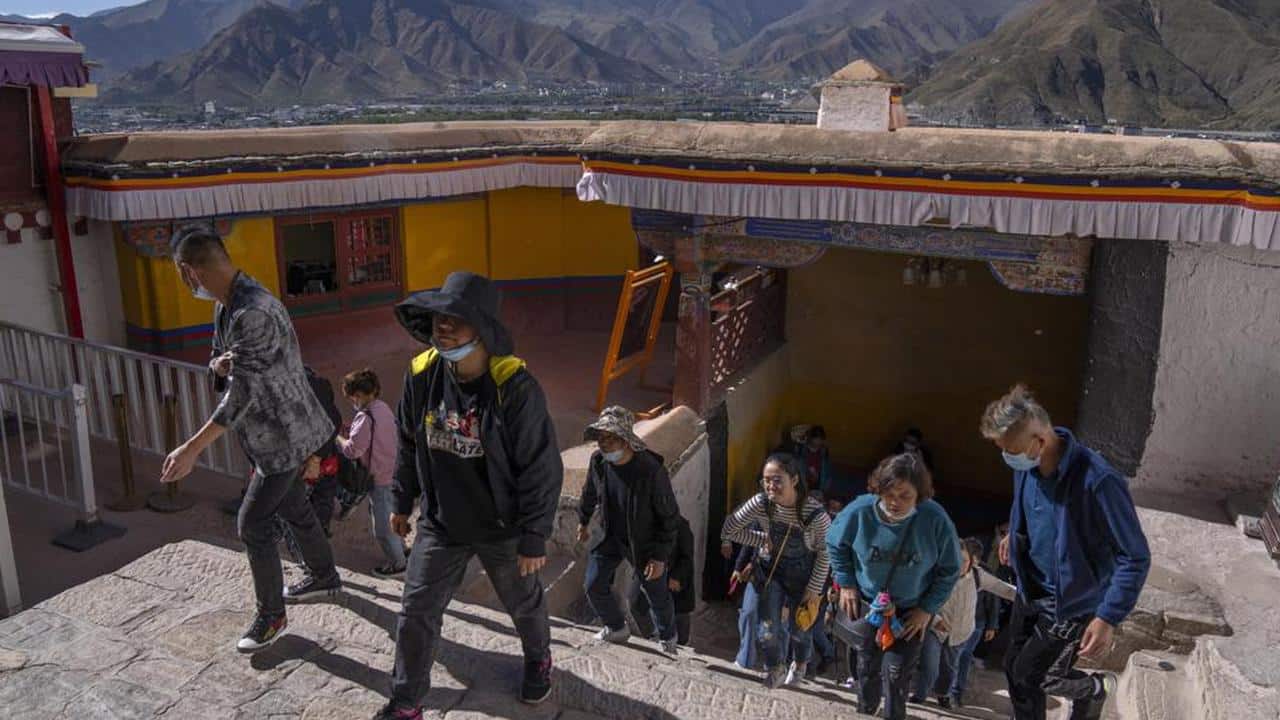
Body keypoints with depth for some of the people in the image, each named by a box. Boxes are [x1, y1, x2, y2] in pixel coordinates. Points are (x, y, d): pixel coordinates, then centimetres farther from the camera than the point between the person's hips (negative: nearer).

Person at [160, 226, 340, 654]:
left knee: (252, 524, -1)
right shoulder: (225, 306, 3)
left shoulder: (254, 314, -30)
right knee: (293, 510, 22)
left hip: (283, 436, -10)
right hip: (271, 433, 10)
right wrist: (218, 363, -12)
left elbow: (241, 394, -32)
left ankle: (271, 616, 16)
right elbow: (218, 361, 14)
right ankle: (325, 577, 42)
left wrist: (191, 450, -33)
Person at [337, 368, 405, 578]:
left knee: (382, 524, 7)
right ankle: (401, 550, 42)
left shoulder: (365, 417, -25)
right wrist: (351, 432, 5)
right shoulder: (383, 408, 3)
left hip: (379, 478, -9)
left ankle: (397, 564, 20)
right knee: (391, 517, 26)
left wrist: (338, 438, -9)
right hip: (391, 472, 9)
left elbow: (352, 450, -25)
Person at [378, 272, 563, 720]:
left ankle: (538, 659, 53)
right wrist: (402, 502, 13)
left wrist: (535, 539, -16)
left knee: (523, 604, 21)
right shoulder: (422, 375, -11)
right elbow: (408, 445, 6)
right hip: (440, 525, 3)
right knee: (416, 613, 8)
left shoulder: (515, 386, -27)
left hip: (503, 529, -3)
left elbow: (541, 468, -20)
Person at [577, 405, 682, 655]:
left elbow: (670, 517, -20)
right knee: (593, 585, 4)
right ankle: (617, 629, 33)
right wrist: (584, 521, 20)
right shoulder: (598, 460, -16)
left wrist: (660, 557, -17)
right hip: (611, 536, 4)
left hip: (644, 543, -4)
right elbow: (590, 493, 7)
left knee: (657, 596, 11)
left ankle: (668, 639, 41)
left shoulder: (651, 470, -32)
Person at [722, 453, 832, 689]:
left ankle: (800, 663, 53)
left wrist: (814, 589, -8)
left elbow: (824, 553, -13)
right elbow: (728, 530, -12)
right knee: (768, 632, -2)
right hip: (770, 569, 1)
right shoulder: (761, 503, -24)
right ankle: (775, 669, 32)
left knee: (797, 627, 18)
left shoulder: (816, 514, -30)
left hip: (801, 576, -1)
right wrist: (763, 540, -16)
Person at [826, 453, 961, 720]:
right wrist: (846, 584, -3)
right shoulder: (860, 511, -25)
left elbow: (949, 571, -10)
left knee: (897, 671, 0)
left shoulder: (936, 520, -27)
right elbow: (835, 544, -2)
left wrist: (928, 609, -12)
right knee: (867, 666, 17)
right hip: (867, 604, 2)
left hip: (912, 610, -2)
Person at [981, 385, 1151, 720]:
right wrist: (1014, 534, 28)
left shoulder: (1097, 482, -35)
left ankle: (1094, 688, 38)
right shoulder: (1027, 462, -13)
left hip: (1072, 601, -6)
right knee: (1014, 668, 17)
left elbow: (1136, 558, -27)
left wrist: (1109, 618, -31)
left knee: (1030, 676, 8)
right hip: (1031, 588, 7)